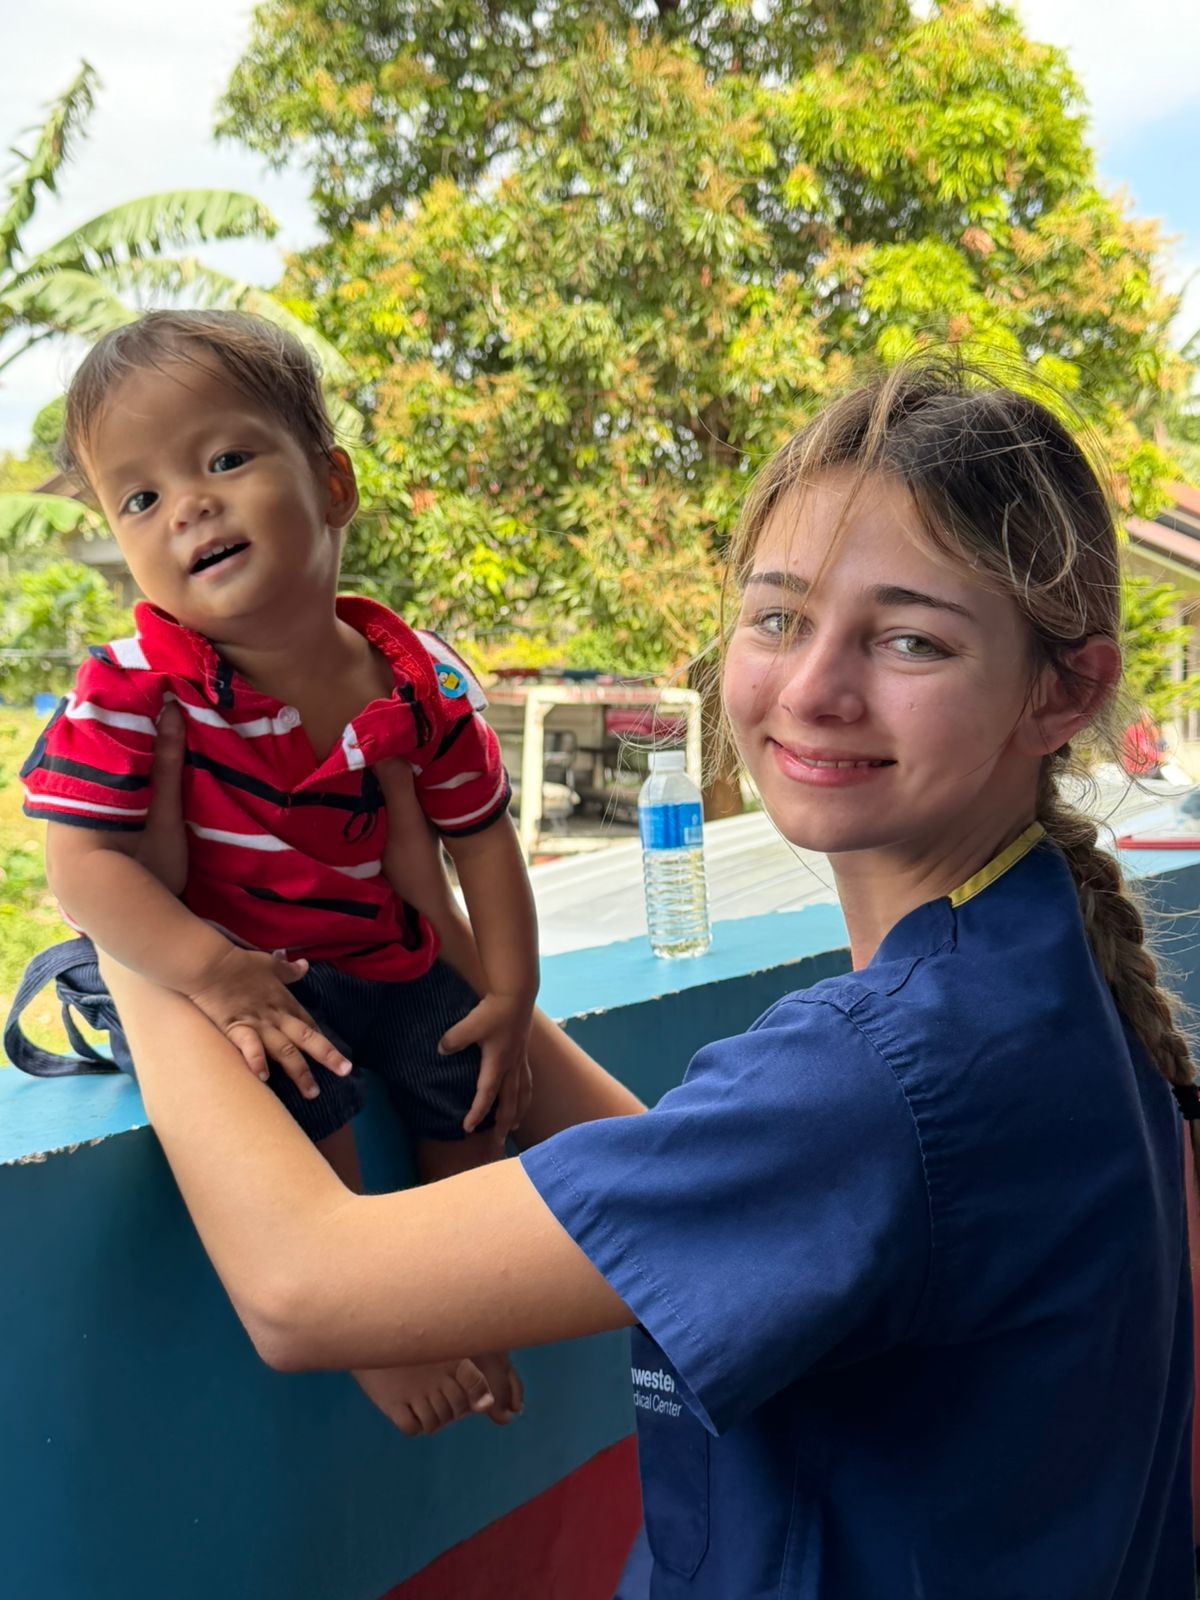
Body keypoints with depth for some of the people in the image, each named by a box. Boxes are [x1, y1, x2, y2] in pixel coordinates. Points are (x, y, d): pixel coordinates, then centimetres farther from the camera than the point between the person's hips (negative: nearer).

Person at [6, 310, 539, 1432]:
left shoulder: (421, 682, -7)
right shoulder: (133, 689, -17)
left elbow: (479, 833, 4)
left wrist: (510, 991, -1)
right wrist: (211, 971, -36)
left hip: (389, 960, 5)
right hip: (231, 976, -4)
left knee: (473, 1082, -3)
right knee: (291, 1087, -30)